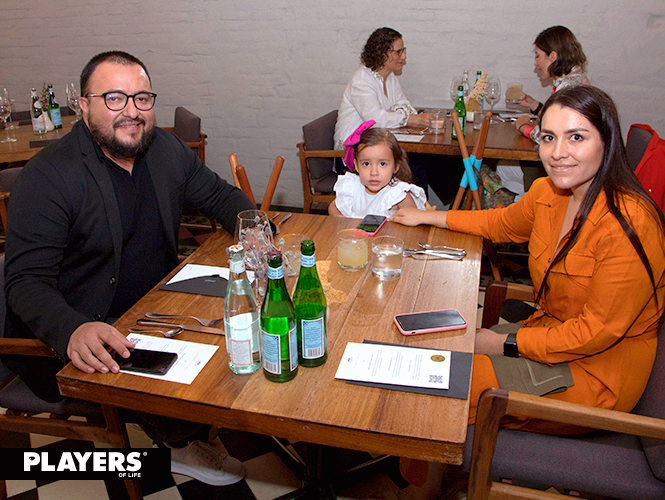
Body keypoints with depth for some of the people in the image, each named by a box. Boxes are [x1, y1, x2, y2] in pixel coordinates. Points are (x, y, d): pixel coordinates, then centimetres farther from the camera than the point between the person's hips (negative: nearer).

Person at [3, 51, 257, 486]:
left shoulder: (168, 151, 3)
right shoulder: (47, 177, -15)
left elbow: (222, 196, 16)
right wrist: (73, 330, -41)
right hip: (75, 341, -6)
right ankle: (182, 443, 5)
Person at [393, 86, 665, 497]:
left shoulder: (629, 224, -27)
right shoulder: (548, 192, -4)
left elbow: (596, 331, -24)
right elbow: (503, 223, 17)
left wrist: (505, 344, -17)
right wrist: (427, 217, 20)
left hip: (595, 377, -7)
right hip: (552, 332, 7)